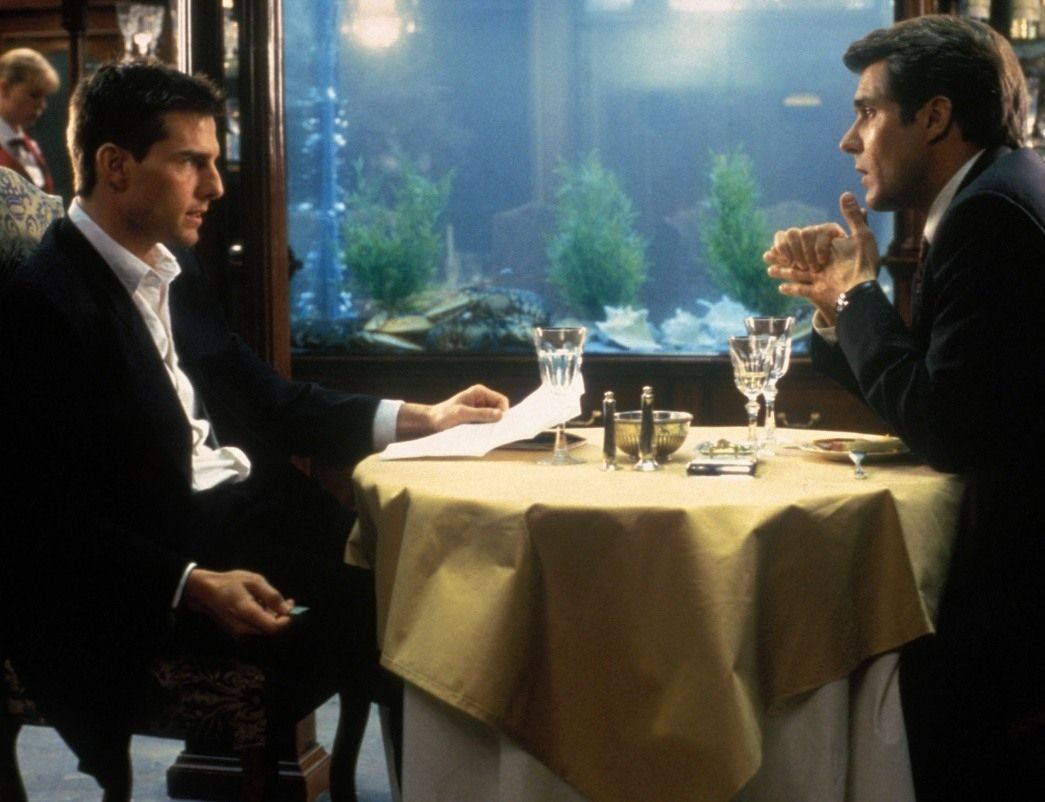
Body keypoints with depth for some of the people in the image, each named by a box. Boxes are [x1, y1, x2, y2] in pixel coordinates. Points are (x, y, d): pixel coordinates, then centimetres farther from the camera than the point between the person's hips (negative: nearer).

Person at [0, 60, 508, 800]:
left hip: (238, 507, 8)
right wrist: (194, 586, -28)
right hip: (141, 569, -8)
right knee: (363, 606, -20)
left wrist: (415, 418, 5)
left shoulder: (175, 266, 10)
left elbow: (257, 396, 14)